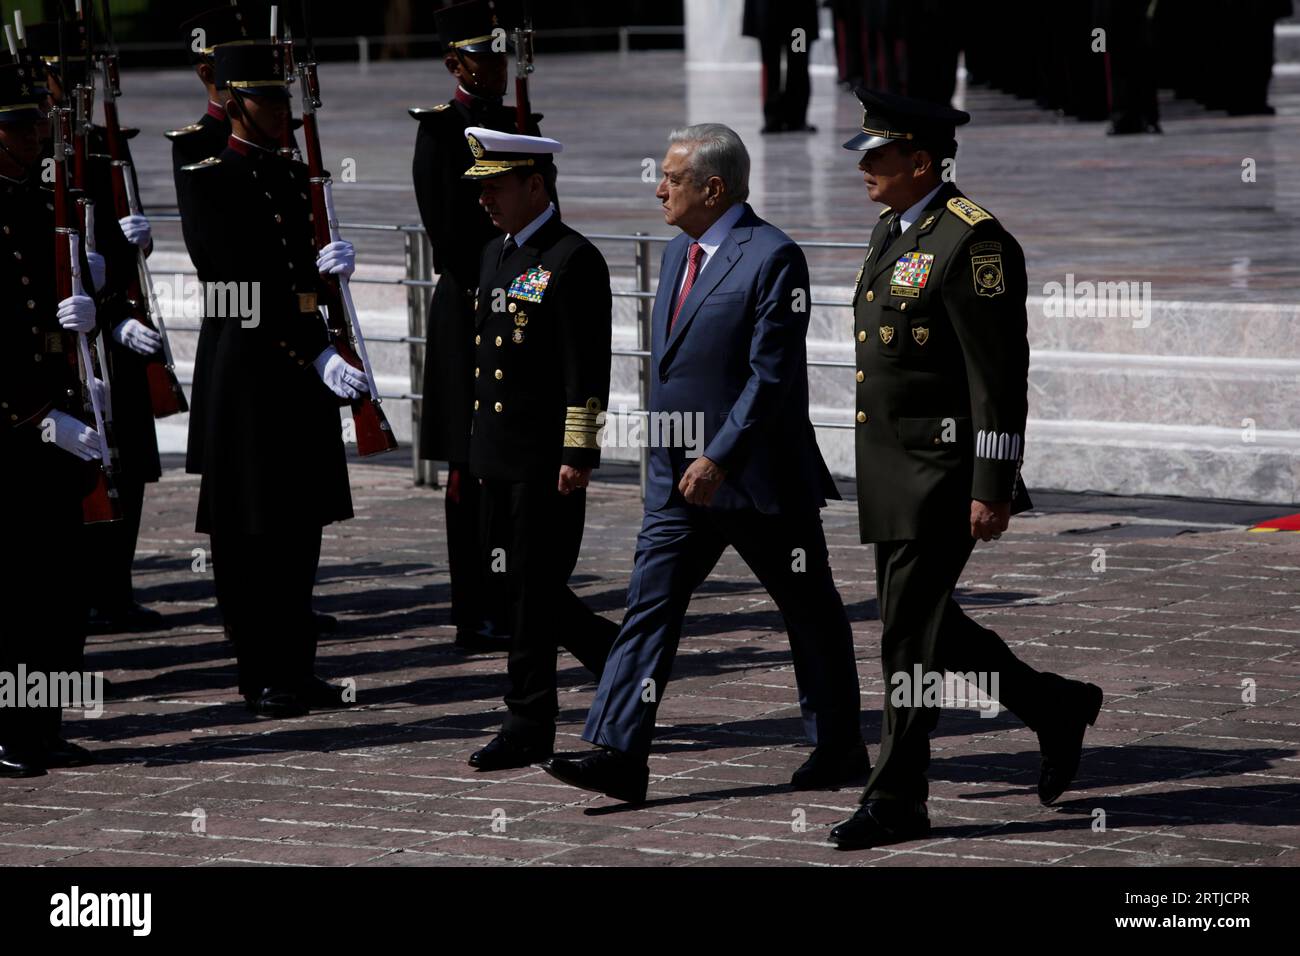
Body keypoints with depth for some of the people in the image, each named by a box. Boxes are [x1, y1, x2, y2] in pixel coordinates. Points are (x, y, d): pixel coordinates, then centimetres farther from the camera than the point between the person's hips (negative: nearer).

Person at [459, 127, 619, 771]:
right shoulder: (495, 255, 15)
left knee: (534, 589, -4)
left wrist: (577, 454, -19)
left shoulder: (573, 260, -11)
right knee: (503, 581, 10)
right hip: (497, 454, 9)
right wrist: (475, 449, 20)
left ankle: (528, 726, 2)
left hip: (546, 460, -9)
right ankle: (618, 657, 25)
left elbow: (588, 368, -15)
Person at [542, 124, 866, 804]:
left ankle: (841, 748, 22)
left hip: (757, 478, -7)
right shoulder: (678, 252, 12)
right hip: (678, 478, 8)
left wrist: (719, 457, -24)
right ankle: (617, 755, -8)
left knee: (810, 614, 8)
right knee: (650, 606, -3)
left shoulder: (772, 258, -15)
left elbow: (771, 375, -20)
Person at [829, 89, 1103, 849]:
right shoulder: (893, 231, 13)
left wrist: (993, 488, -20)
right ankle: (1058, 708, 29)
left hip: (943, 472, -10)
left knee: (910, 636, -6)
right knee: (925, 626, 14)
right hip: (891, 473, 10)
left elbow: (1001, 375, -18)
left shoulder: (972, 241, -16)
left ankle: (897, 802, 1)